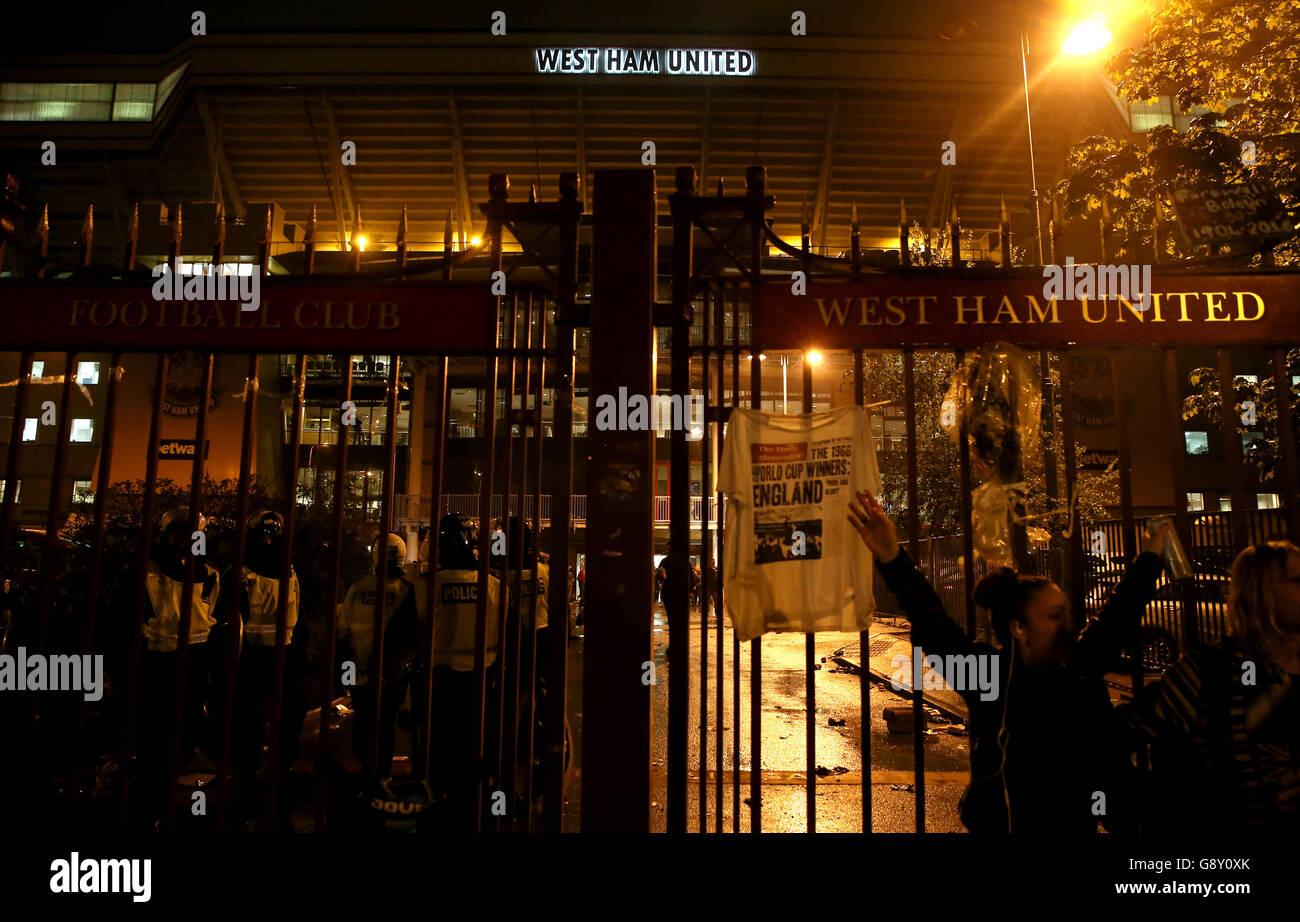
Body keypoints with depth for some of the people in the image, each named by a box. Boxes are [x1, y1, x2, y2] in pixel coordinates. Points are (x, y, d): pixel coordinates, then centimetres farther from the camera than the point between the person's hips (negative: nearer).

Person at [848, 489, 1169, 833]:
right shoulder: (988, 675, -16)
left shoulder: (1081, 669, -3)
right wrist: (892, 560, -37)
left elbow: (1118, 614, 9)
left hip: (1080, 822, 4)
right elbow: (934, 626, -26)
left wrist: (1151, 556, 16)